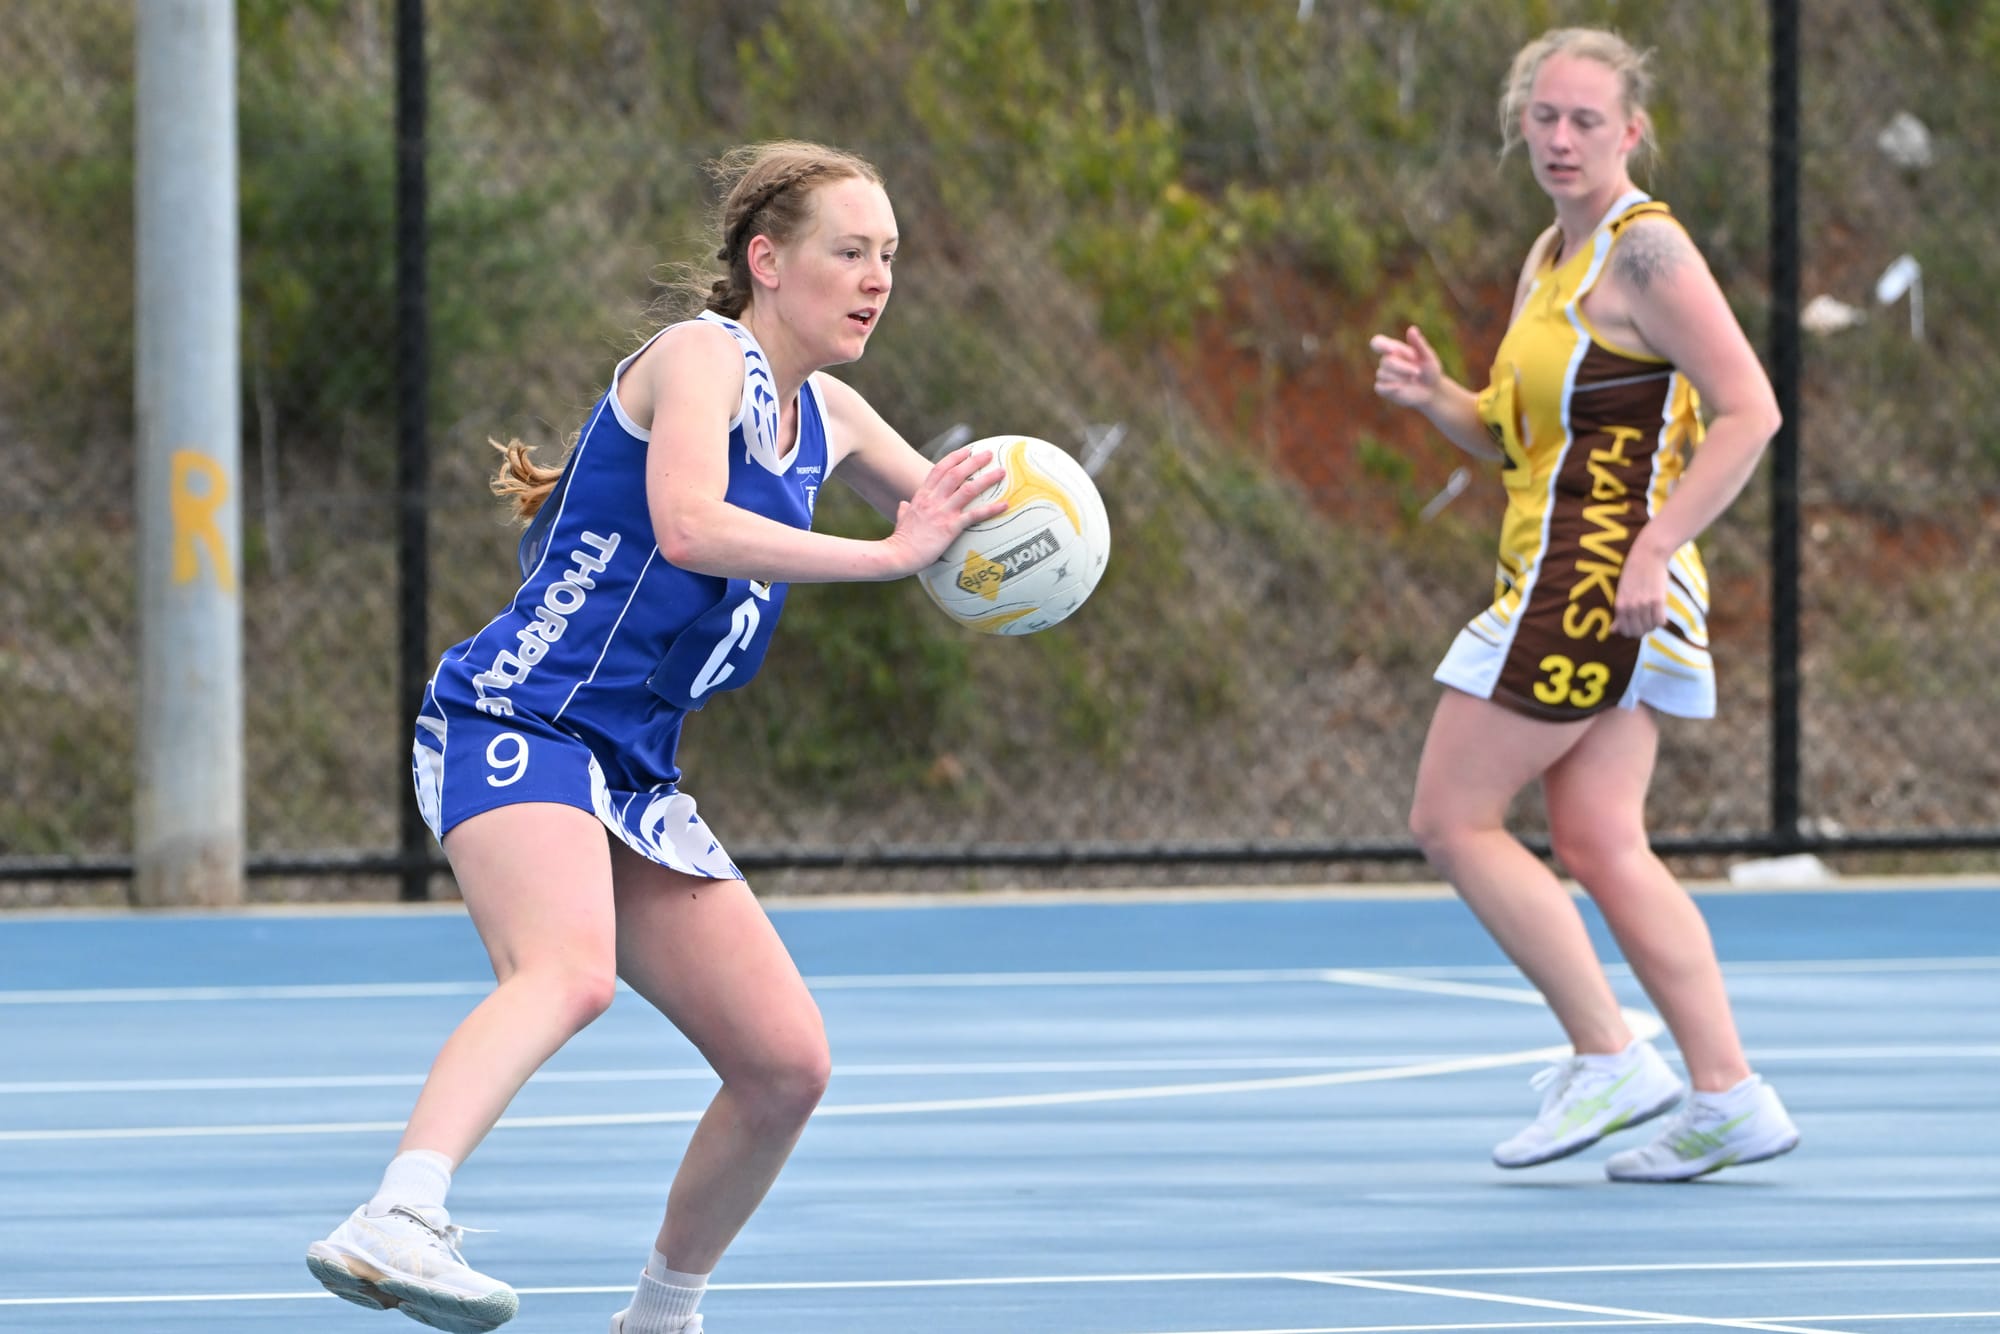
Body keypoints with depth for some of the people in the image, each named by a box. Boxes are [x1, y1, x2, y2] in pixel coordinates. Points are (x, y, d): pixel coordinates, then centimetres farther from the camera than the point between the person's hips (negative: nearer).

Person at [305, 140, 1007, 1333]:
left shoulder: (827, 416, 17)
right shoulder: (700, 355, -8)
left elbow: (943, 514, 33)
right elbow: (689, 527, -26)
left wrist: (981, 512, 9)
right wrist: (887, 554, -27)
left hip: (630, 777, 9)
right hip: (513, 728, -9)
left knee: (788, 1063, 5)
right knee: (569, 970, -37)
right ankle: (396, 1224, -57)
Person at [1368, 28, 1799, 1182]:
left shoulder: (1645, 252, -13)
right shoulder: (1551, 259, 15)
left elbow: (1750, 411, -19)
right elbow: (1515, 435, 24)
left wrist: (1653, 549, -24)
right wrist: (1434, 397, 4)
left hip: (1598, 585, -9)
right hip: (1567, 586, 9)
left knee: (1452, 820, -4)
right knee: (1601, 847, 6)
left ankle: (1611, 1058, -1)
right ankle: (1728, 1098, 6)